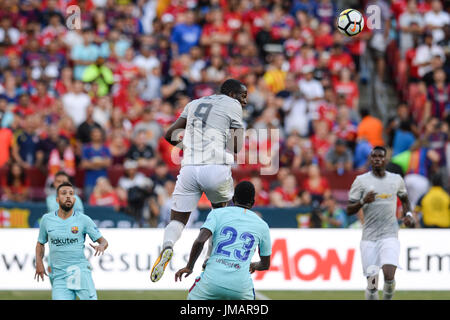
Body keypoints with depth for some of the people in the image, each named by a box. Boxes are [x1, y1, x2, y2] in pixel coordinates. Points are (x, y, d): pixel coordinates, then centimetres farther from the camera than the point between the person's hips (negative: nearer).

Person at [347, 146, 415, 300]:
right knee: (372, 284, -4)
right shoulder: (361, 180, 1)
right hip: (369, 239, -1)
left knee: (389, 276, -20)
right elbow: (349, 210, 1)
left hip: (390, 237, 1)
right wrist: (363, 202, -17)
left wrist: (408, 214, 8)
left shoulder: (396, 180, 8)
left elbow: (404, 199, 27)